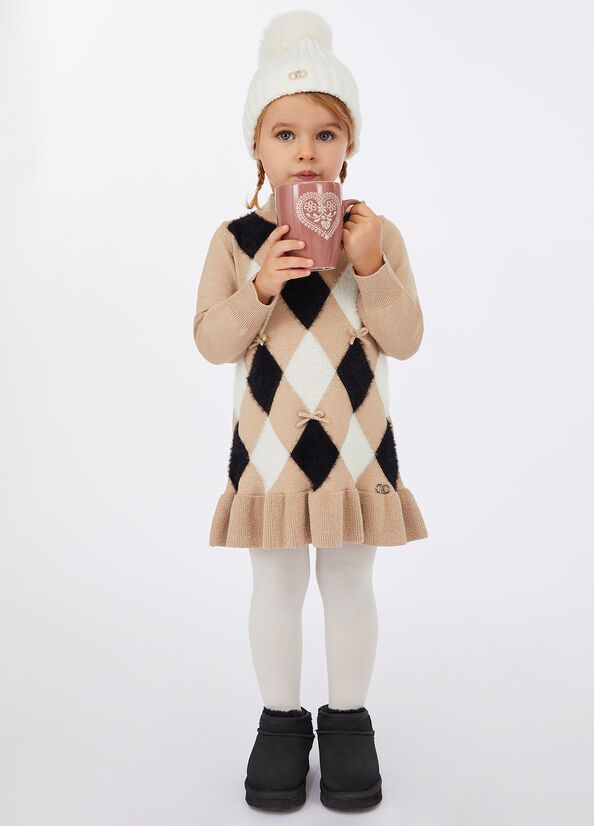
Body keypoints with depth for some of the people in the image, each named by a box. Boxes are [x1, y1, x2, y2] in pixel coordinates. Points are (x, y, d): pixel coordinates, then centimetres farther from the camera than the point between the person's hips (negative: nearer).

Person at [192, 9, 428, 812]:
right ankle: (281, 718, 32)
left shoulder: (376, 233, -5)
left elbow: (406, 340, -8)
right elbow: (211, 342, -7)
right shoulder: (235, 239, -4)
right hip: (269, 447, 0)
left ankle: (348, 717, 33)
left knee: (350, 585, 13)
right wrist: (261, 288, -23)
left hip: (356, 445, 0)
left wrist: (370, 267, -22)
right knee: (276, 587, 12)